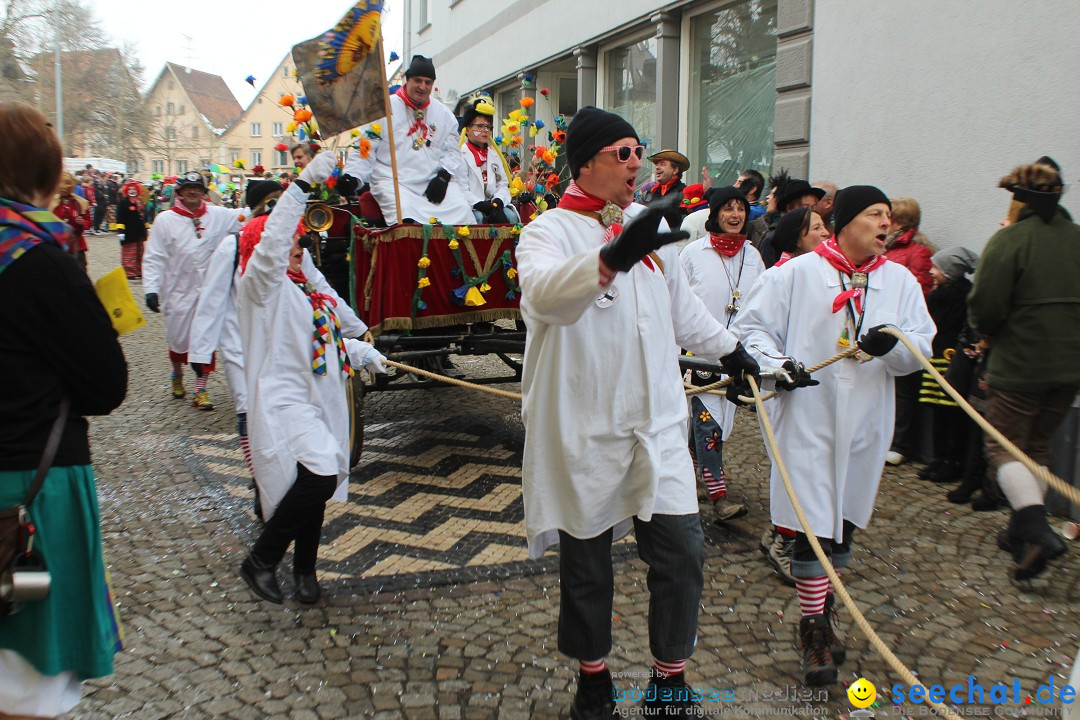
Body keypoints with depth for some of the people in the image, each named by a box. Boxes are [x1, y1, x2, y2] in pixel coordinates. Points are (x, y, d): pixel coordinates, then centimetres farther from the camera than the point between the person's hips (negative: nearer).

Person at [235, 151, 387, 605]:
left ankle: (304, 569, 32)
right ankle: (261, 561, -5)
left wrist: (360, 352, 11)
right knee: (318, 477, -24)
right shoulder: (261, 284, -7)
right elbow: (270, 242, -25)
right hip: (282, 403, -9)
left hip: (321, 402, 9)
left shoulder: (306, 289, 18)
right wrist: (304, 184, -27)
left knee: (317, 485, 14)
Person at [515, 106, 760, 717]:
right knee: (587, 563, 10)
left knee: (683, 553, 2)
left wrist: (728, 348, 35)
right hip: (584, 432, -4)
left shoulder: (651, 225, 11)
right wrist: (611, 258, -50)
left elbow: (682, 305, 26)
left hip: (658, 424, 5)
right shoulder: (552, 230, -9)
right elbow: (543, 293, -34)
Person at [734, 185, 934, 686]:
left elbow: (921, 346, 5)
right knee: (813, 523, -6)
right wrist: (775, 363, -18)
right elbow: (750, 326, -1)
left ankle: (822, 608, 35)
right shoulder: (797, 273, -3)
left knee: (846, 518, 16)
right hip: (808, 417, -4)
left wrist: (893, 344, -17)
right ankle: (815, 629, 6)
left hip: (866, 422, 5)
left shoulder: (900, 280, 9)